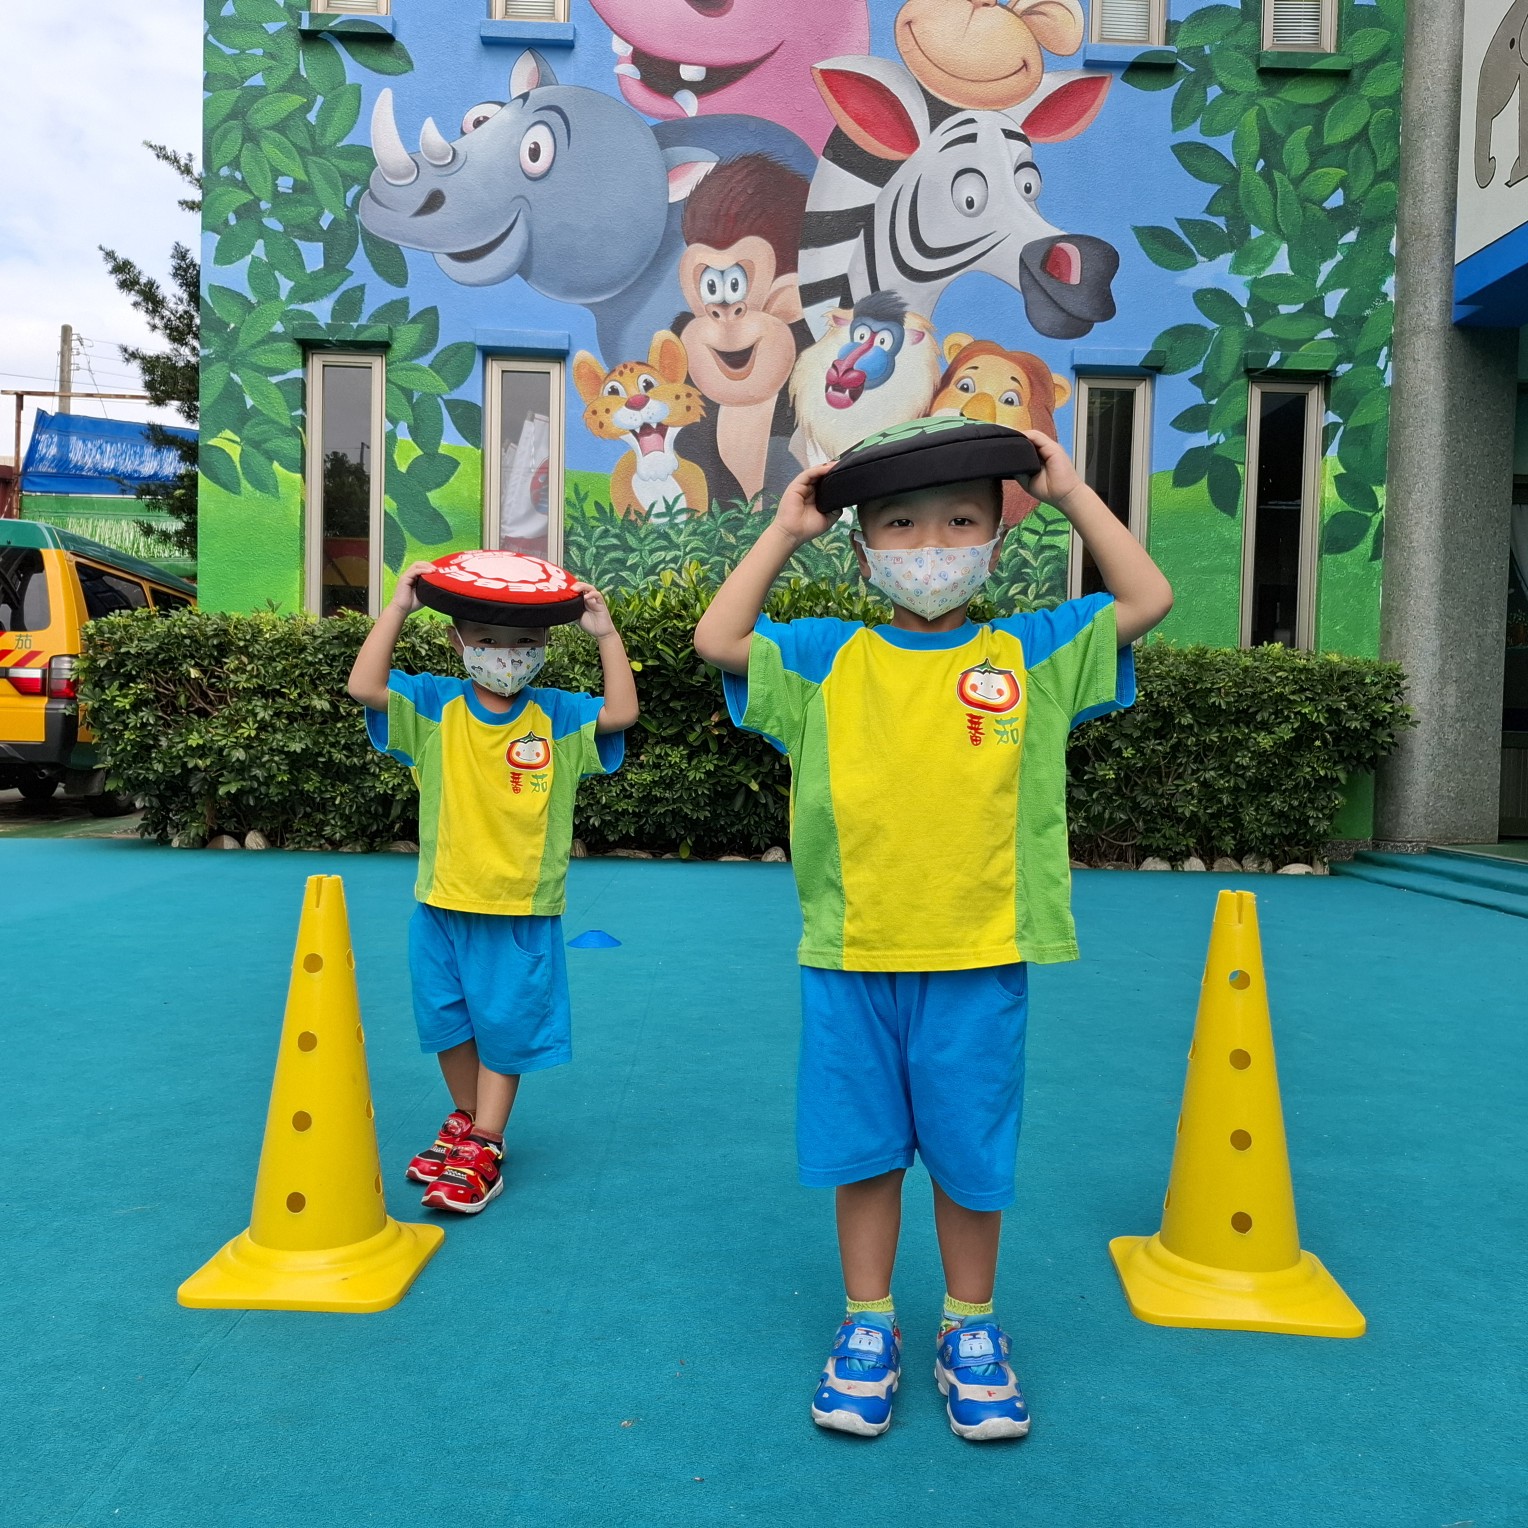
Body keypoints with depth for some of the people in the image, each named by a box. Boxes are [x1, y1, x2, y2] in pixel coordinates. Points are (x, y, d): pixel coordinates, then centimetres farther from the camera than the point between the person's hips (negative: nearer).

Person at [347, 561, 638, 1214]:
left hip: (523, 914, -2)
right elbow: (364, 686, -13)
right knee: (447, 1020, 16)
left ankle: (484, 1148, 18)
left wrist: (605, 632, -15)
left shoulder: (557, 717, -1)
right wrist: (397, 607, -15)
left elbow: (620, 713, -14)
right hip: (441, 906, 2)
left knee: (505, 1026, 5)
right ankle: (465, 1121, 37)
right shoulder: (434, 706, 0)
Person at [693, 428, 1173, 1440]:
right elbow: (717, 639, 0)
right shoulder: (826, 660, 5)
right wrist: (784, 532, 2)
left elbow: (1147, 600, 3)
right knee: (865, 1149, 13)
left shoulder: (1030, 655, 5)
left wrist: (1072, 492, 3)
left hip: (980, 963, 0)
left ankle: (971, 1328, 34)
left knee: (971, 1154, 12)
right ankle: (869, 1327, 32)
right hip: (850, 959, 1)